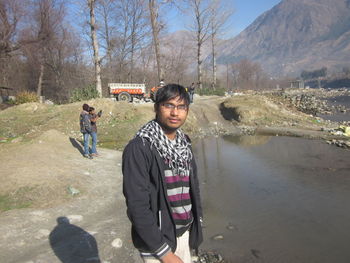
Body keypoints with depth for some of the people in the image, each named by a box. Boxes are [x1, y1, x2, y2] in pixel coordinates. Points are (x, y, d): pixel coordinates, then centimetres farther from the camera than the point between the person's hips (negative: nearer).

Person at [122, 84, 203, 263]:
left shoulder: (184, 145, 2)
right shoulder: (138, 149, -20)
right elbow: (137, 206, -21)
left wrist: (196, 227, 10)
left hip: (183, 233, 6)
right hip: (155, 241, -6)